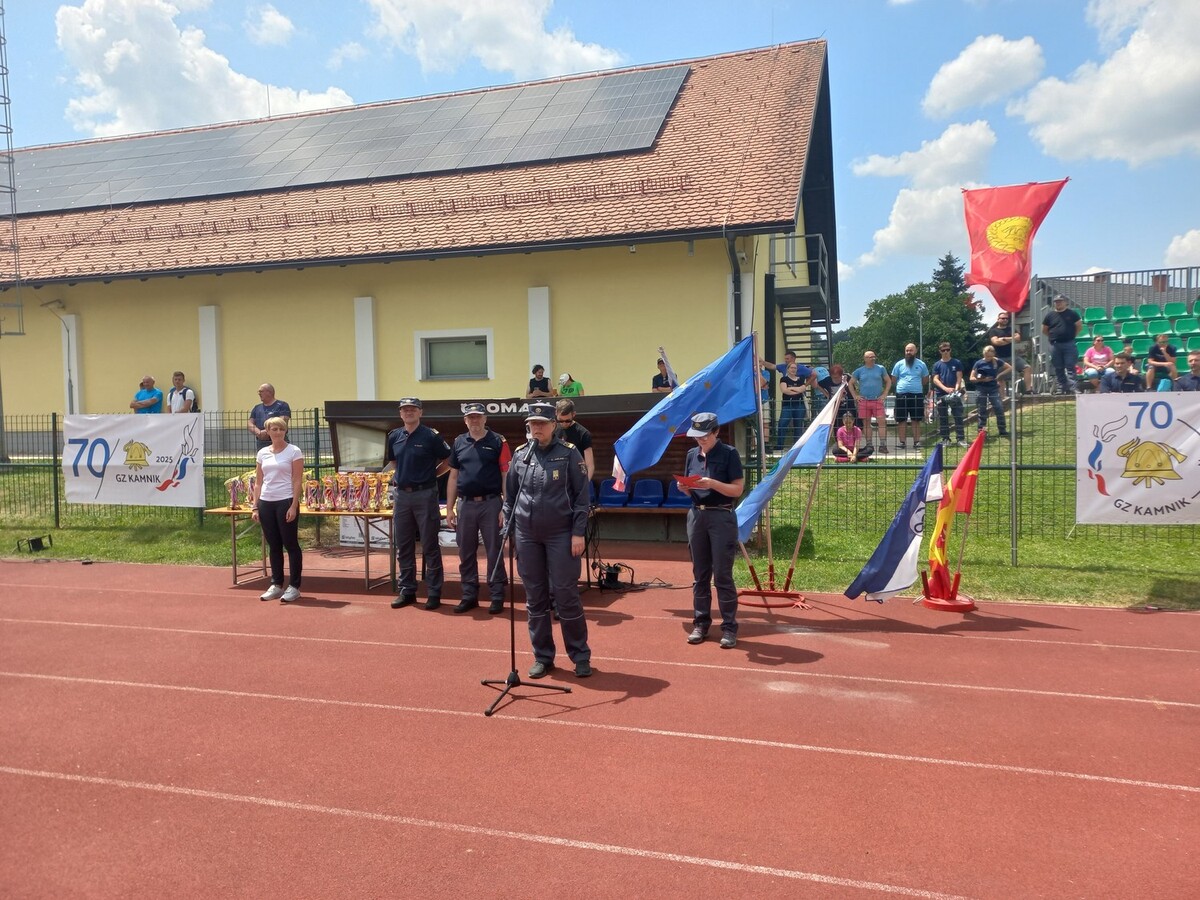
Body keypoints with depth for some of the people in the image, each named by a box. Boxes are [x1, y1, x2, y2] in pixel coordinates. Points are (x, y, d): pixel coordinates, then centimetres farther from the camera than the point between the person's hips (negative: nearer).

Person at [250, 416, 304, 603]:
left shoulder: (294, 451, -3)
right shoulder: (262, 453, 11)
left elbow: (297, 481, -7)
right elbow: (258, 482, 13)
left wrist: (294, 506, -14)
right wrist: (255, 506, 6)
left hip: (286, 502, -5)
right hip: (266, 503, 5)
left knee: (290, 545, 0)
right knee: (273, 546, 11)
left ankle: (294, 587, 8)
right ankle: (276, 585, 20)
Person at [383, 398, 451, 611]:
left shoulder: (431, 436, -6)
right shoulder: (394, 436, 9)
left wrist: (432, 474, -4)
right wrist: (398, 476, 11)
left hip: (425, 495, -5)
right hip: (402, 495, 5)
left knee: (430, 546, 1)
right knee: (403, 547, 10)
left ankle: (434, 592, 8)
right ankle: (407, 590, 21)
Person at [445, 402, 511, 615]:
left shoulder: (498, 442, -2)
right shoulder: (459, 443, 10)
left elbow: (506, 476, -4)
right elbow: (453, 477, 13)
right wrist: (449, 508, 9)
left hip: (490, 503, -4)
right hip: (465, 504, 4)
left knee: (494, 552, 2)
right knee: (466, 553, 10)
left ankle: (497, 596, 10)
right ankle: (469, 595, 21)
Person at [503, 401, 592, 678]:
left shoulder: (569, 454, -4)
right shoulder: (520, 455, 7)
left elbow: (582, 496, -5)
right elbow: (509, 496, 13)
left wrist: (578, 533, -11)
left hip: (561, 535, -4)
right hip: (527, 536, 4)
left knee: (566, 595, -1)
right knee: (535, 598, 9)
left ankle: (581, 656, 12)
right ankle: (542, 657, 21)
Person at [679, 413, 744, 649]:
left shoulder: (728, 454, -6)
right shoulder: (692, 454, 10)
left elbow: (737, 490, -9)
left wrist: (712, 483, -22)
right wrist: (685, 487, -6)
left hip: (722, 517, -5)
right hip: (696, 515, 5)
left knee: (722, 575, -4)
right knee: (700, 574, 10)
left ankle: (729, 628, 4)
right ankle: (701, 623, 19)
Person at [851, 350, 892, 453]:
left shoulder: (880, 369, 6)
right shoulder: (859, 371, 6)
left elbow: (888, 381, 11)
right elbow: (851, 383, 13)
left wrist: (884, 394, 2)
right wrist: (855, 396, 4)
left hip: (878, 400, -1)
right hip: (864, 401, 1)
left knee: (882, 422, -9)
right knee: (866, 423, 4)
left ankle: (882, 445, -8)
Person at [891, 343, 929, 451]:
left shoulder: (921, 364, 8)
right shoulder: (899, 364, 7)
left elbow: (925, 380, 18)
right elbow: (893, 380, 12)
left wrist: (917, 386, 13)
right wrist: (901, 386, 9)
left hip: (917, 395, 0)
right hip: (901, 395, 0)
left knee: (916, 420, 3)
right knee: (901, 420, 1)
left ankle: (916, 442, 8)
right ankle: (901, 442, 6)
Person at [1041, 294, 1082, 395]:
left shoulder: (1072, 313, 3)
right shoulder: (1050, 315, 7)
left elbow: (1079, 325, 8)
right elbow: (1044, 330, 13)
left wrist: (1072, 335, 6)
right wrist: (1053, 337, 9)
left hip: (1069, 344, -2)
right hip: (1055, 345, 2)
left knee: (1070, 366, -8)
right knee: (1058, 368, 5)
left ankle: (1071, 387, -10)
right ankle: (1061, 387, 12)